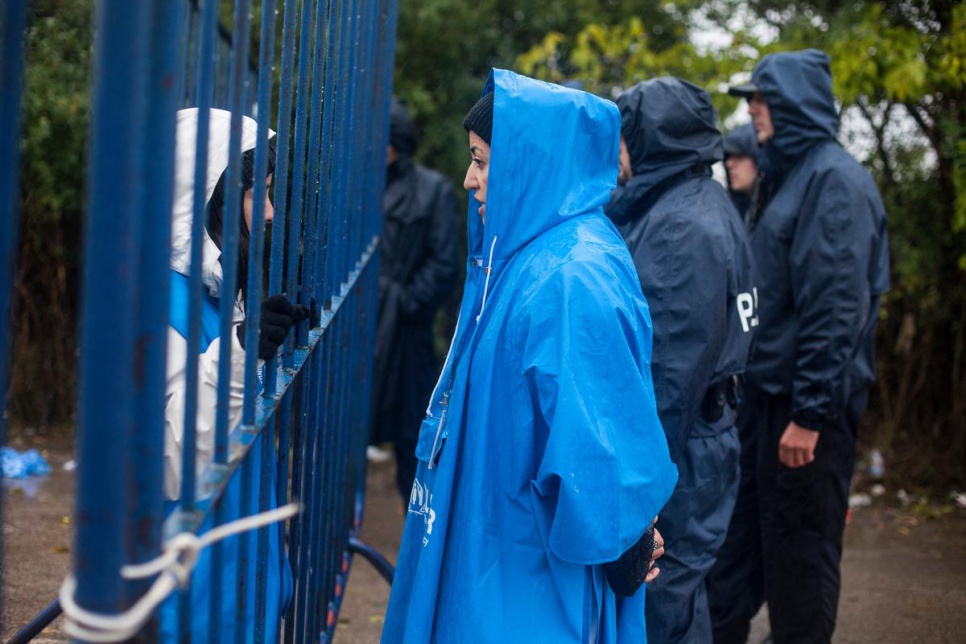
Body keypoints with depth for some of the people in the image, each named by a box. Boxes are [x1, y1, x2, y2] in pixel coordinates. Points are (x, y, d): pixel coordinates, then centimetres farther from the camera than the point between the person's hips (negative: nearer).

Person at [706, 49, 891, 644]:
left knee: (799, 554, 2)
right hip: (768, 392, 9)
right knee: (737, 538, 15)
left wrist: (810, 412, -23)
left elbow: (836, 306, -21)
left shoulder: (835, 179, -14)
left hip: (808, 403, -9)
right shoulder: (793, 175, 16)